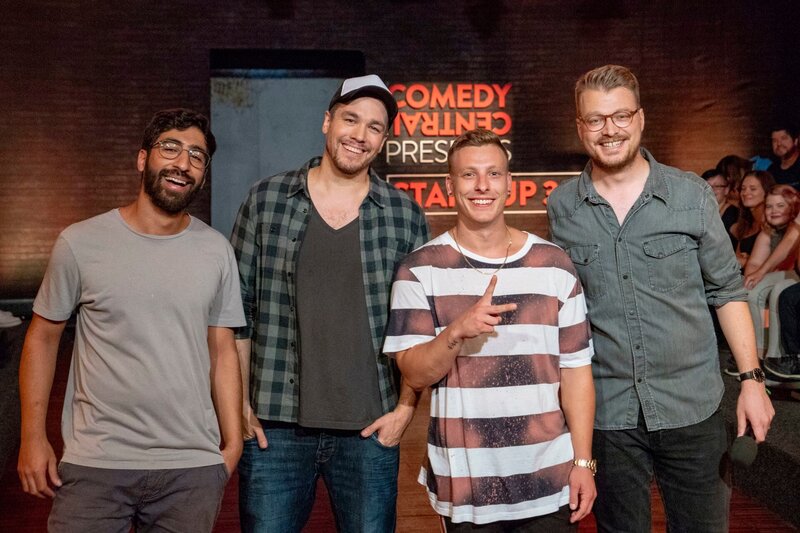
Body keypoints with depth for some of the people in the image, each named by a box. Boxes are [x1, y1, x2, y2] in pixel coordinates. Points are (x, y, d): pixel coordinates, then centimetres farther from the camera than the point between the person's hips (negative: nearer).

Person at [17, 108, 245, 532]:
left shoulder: (216, 251, 2)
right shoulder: (80, 243, -4)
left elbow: (221, 351, 6)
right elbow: (43, 337, 4)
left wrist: (233, 442, 3)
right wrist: (33, 436, 1)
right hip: (94, 465, -1)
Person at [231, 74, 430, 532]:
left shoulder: (406, 216, 1)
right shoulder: (266, 200, 1)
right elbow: (237, 308, 4)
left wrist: (407, 407, -1)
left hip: (370, 431, 1)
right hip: (275, 427, 0)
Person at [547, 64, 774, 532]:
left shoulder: (692, 195, -3)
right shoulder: (562, 206, -1)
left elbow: (727, 291, 2)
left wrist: (752, 378, -2)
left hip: (692, 405, 0)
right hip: (606, 411, 0)